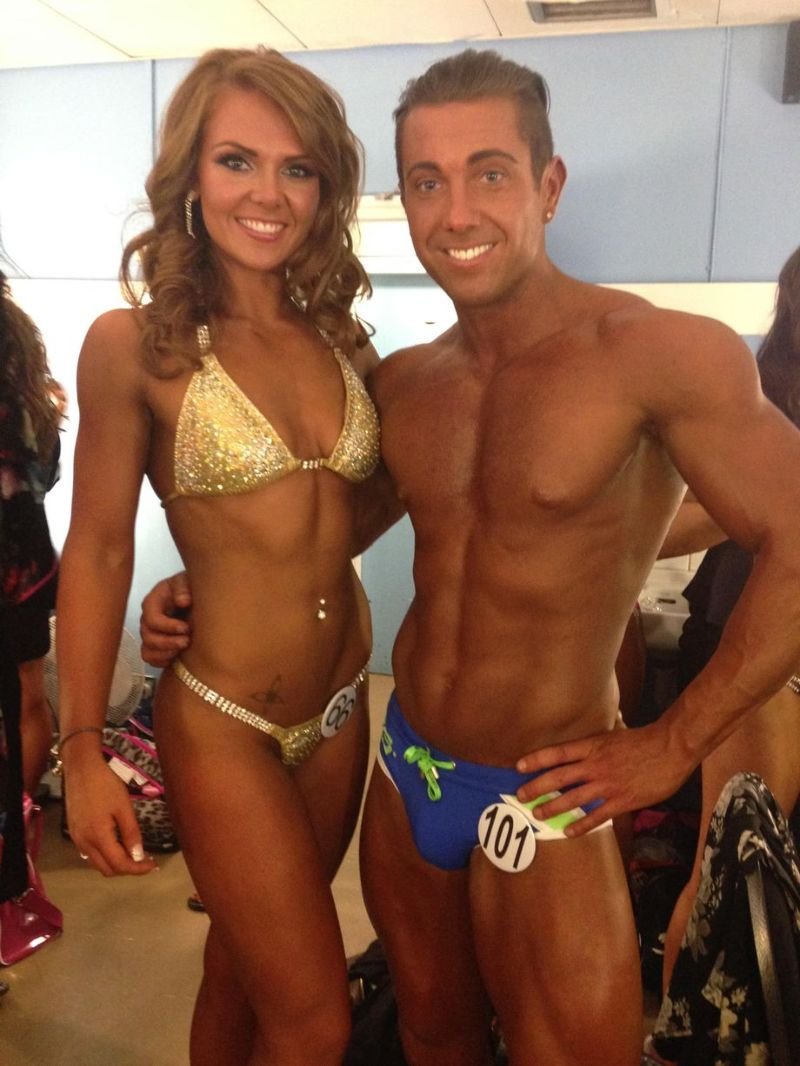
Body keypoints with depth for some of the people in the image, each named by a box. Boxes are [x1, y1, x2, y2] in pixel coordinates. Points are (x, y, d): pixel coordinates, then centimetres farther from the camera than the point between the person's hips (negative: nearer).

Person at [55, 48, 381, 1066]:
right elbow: (97, 551, -7)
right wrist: (82, 748, -8)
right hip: (221, 722, -5)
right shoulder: (135, 344, -10)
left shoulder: (341, 337, 3)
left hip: (340, 709, 5)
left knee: (245, 964, 23)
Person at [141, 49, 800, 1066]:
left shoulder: (653, 352, -19)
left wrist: (671, 747, -13)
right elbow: (342, 521, 14)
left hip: (543, 799, -5)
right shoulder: (401, 381, 0)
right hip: (405, 769, 5)